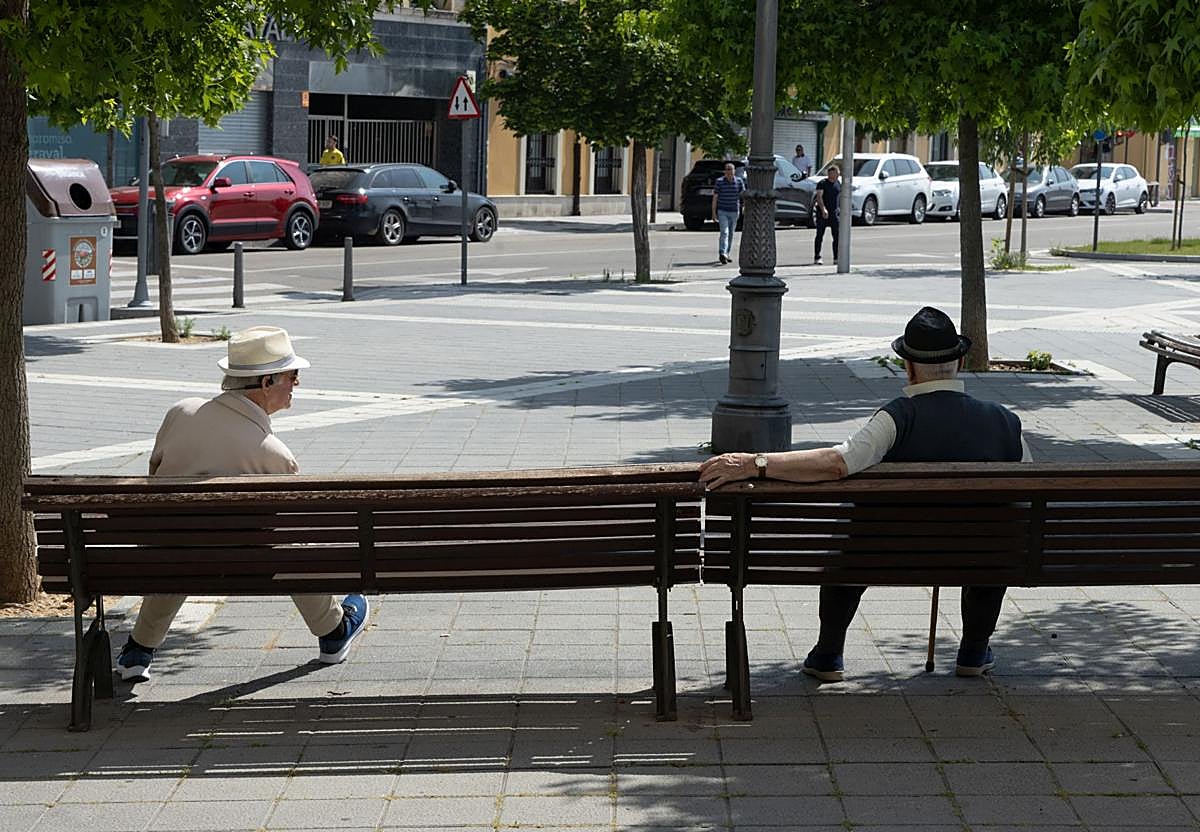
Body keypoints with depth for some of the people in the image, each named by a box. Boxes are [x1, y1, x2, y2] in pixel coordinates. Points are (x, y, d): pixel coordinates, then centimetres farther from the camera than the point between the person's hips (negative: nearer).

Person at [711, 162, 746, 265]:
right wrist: (713, 212, -5)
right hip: (722, 211, -4)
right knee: (724, 233, -17)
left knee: (731, 234, 12)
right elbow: (715, 197, -2)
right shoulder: (719, 182, -4)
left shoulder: (739, 181, 3)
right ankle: (722, 254, -27)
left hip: (734, 212, 4)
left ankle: (726, 254, 25)